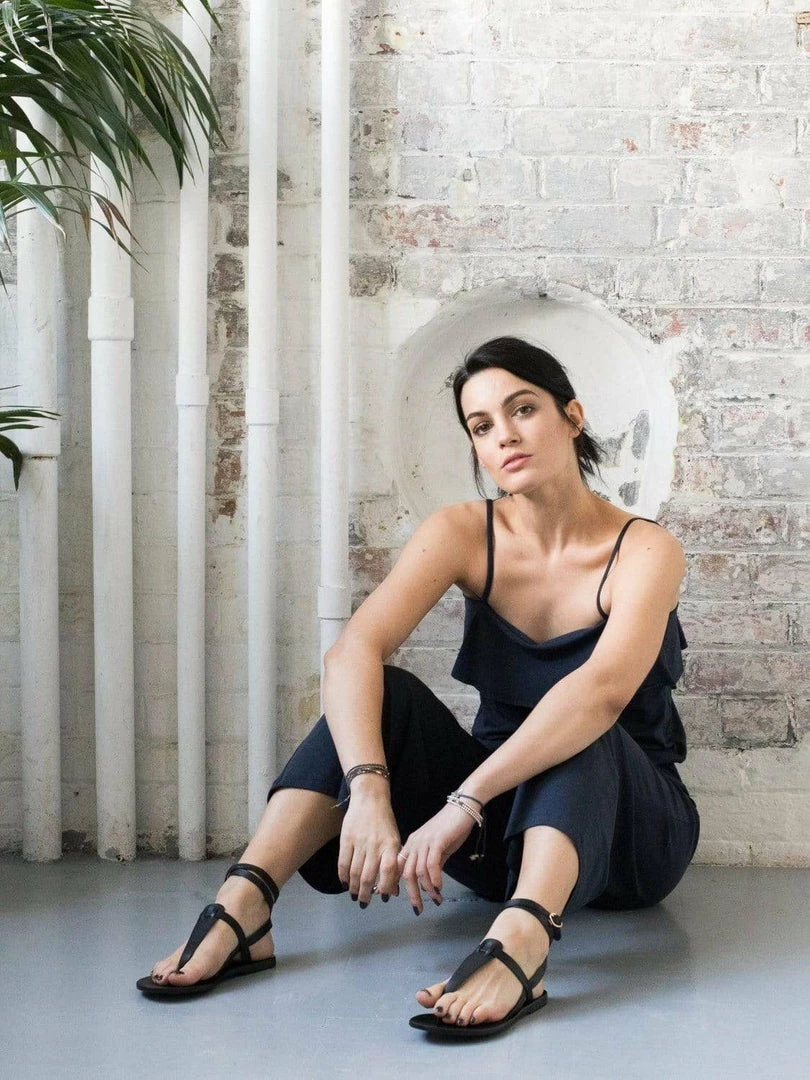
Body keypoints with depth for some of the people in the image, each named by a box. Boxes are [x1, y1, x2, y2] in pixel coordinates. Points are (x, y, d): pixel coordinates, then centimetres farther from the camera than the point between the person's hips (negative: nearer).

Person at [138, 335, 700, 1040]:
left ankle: (520, 942, -58)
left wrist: (462, 803, -47)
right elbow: (353, 651, -25)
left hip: (623, 829, -3)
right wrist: (368, 790, -42)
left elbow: (605, 689, -37)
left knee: (582, 730, -35)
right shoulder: (466, 533, -7)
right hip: (502, 833, 3)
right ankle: (243, 908, -35)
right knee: (382, 696, -23)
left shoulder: (645, 551, -17)